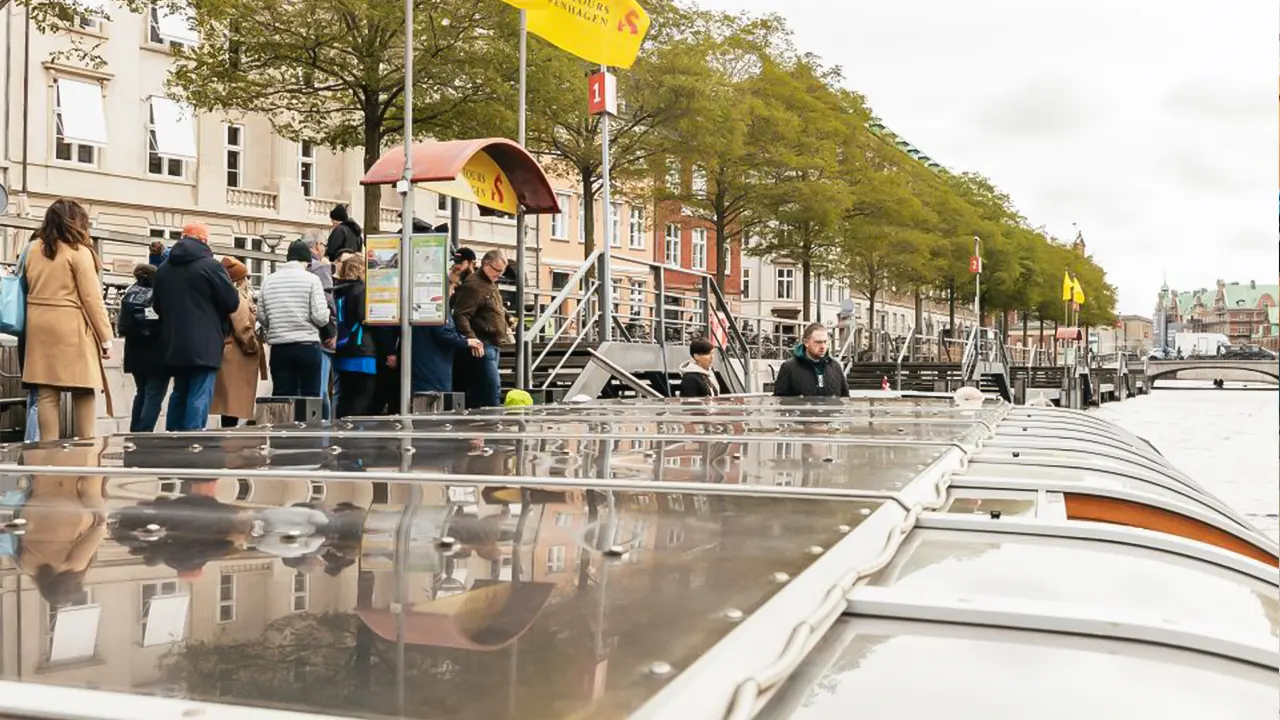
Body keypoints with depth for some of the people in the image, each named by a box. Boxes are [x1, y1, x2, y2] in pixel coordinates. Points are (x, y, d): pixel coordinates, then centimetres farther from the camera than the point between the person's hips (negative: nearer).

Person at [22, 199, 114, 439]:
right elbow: (92, 298, -9)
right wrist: (106, 337, -5)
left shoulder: (34, 251, 12)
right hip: (71, 328, -6)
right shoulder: (79, 251, -7)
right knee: (84, 391, 1)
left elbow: (29, 290, 14)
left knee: (46, 393, 5)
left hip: (40, 328, 6)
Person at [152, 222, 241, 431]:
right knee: (199, 397, -6)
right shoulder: (211, 266, -11)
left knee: (179, 394, 18)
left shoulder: (163, 269, 9)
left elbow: (157, 305, 17)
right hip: (204, 345, -7)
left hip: (174, 345, 7)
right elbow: (232, 302, -10)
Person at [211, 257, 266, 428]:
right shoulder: (237, 297, -12)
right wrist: (253, 347, -7)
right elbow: (243, 327, -20)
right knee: (234, 403, -9)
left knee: (230, 404, 10)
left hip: (232, 355, 10)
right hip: (238, 356, -10)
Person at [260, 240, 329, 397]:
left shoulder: (269, 281, 5)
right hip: (307, 345, -3)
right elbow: (320, 317, -12)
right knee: (310, 397, 5)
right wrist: (327, 313, 11)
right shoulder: (311, 279, -6)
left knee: (282, 397, 6)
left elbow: (261, 317, 5)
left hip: (279, 347, 3)